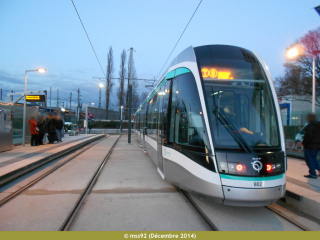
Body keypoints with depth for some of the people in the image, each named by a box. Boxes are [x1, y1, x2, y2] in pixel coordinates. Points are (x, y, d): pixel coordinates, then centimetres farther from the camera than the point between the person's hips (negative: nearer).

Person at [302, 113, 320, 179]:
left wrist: (304, 143, -11)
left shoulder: (310, 126, -17)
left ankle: (313, 174, 5)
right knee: (314, 159, 22)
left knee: (310, 160, 1)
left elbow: (308, 136, -22)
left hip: (310, 146, -9)